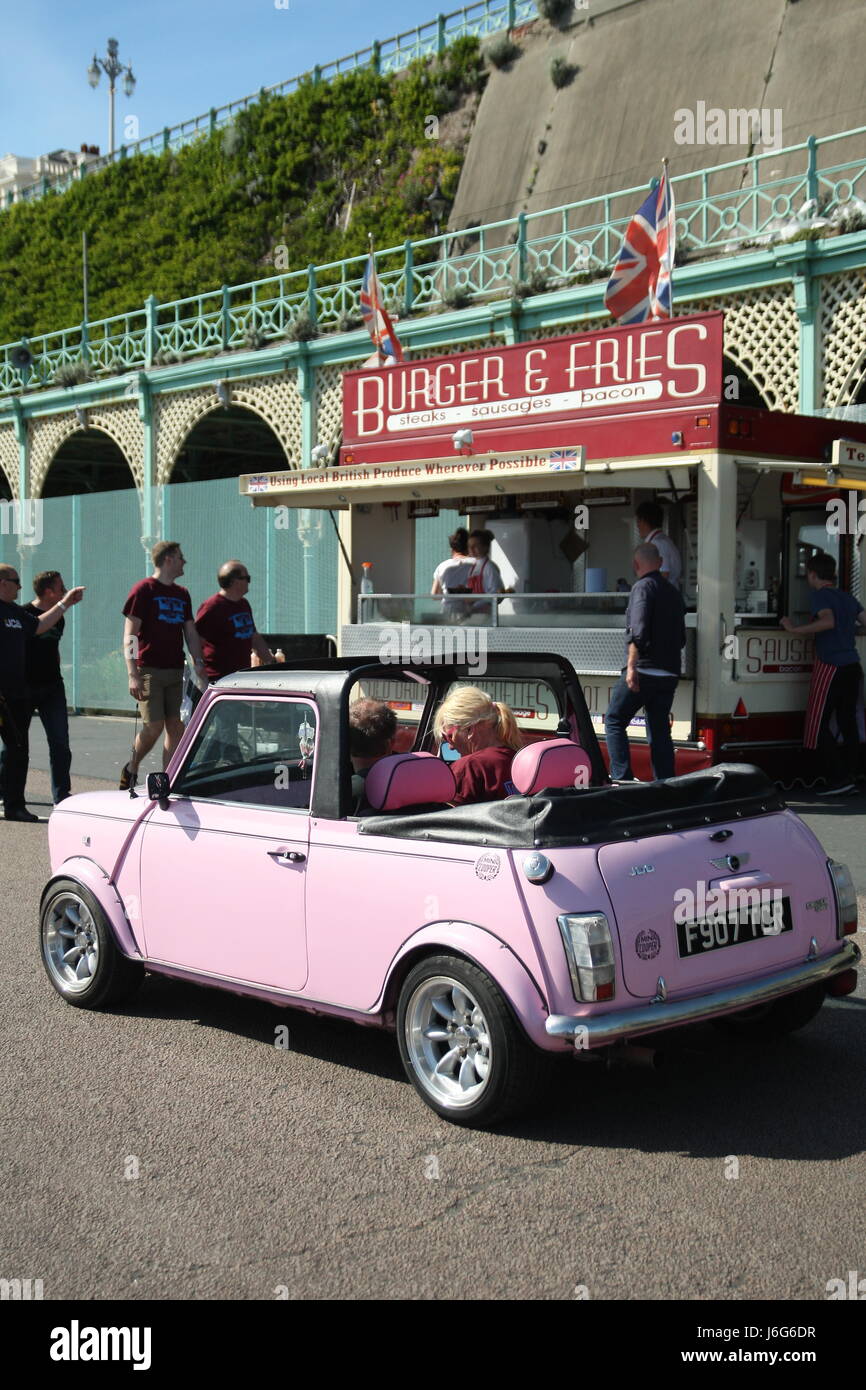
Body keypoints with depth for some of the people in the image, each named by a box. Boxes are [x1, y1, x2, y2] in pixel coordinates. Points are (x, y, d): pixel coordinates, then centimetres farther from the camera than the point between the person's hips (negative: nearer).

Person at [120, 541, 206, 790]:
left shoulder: (182, 594, 17)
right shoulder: (143, 590, -4)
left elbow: (190, 632, 21)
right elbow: (129, 636, -9)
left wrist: (198, 662, 5)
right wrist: (133, 674, -17)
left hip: (175, 671, 6)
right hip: (149, 670, -6)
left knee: (175, 727, 2)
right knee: (154, 726, -10)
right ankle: (130, 770, 13)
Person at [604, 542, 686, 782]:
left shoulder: (642, 587, -7)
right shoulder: (674, 592, 16)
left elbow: (637, 631, -19)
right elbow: (681, 637, 21)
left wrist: (632, 666, -23)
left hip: (643, 670, -7)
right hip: (669, 672, 7)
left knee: (614, 721, 1)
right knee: (659, 729, 10)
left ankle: (622, 778, -9)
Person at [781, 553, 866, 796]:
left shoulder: (820, 595, -7)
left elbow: (827, 621, -25)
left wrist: (795, 629, -19)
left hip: (830, 667, -8)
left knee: (819, 725, -4)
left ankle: (839, 778, -9)